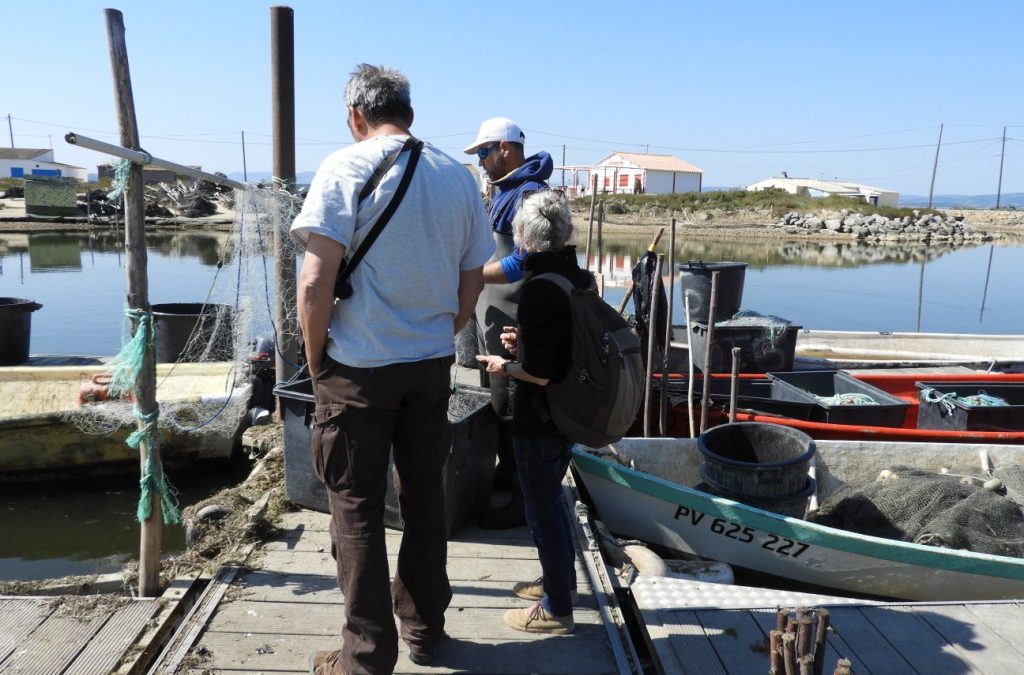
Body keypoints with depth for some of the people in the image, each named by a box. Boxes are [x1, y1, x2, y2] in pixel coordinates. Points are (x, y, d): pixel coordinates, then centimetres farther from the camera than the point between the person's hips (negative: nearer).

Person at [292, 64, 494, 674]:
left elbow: (315, 286, -15)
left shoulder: (345, 168, -9)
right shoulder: (459, 177, 6)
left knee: (357, 508, 6)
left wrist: (316, 362, -2)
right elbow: (472, 285, 10)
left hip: (357, 369, -5)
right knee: (425, 497, 16)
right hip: (432, 366, 5)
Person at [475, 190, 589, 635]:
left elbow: (539, 372, -25)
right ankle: (561, 580, 43)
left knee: (541, 508, 7)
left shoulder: (538, 289, -24)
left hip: (539, 420, -9)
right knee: (550, 499, 25)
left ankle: (556, 610, 23)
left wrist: (504, 366, -8)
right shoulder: (581, 278, 2)